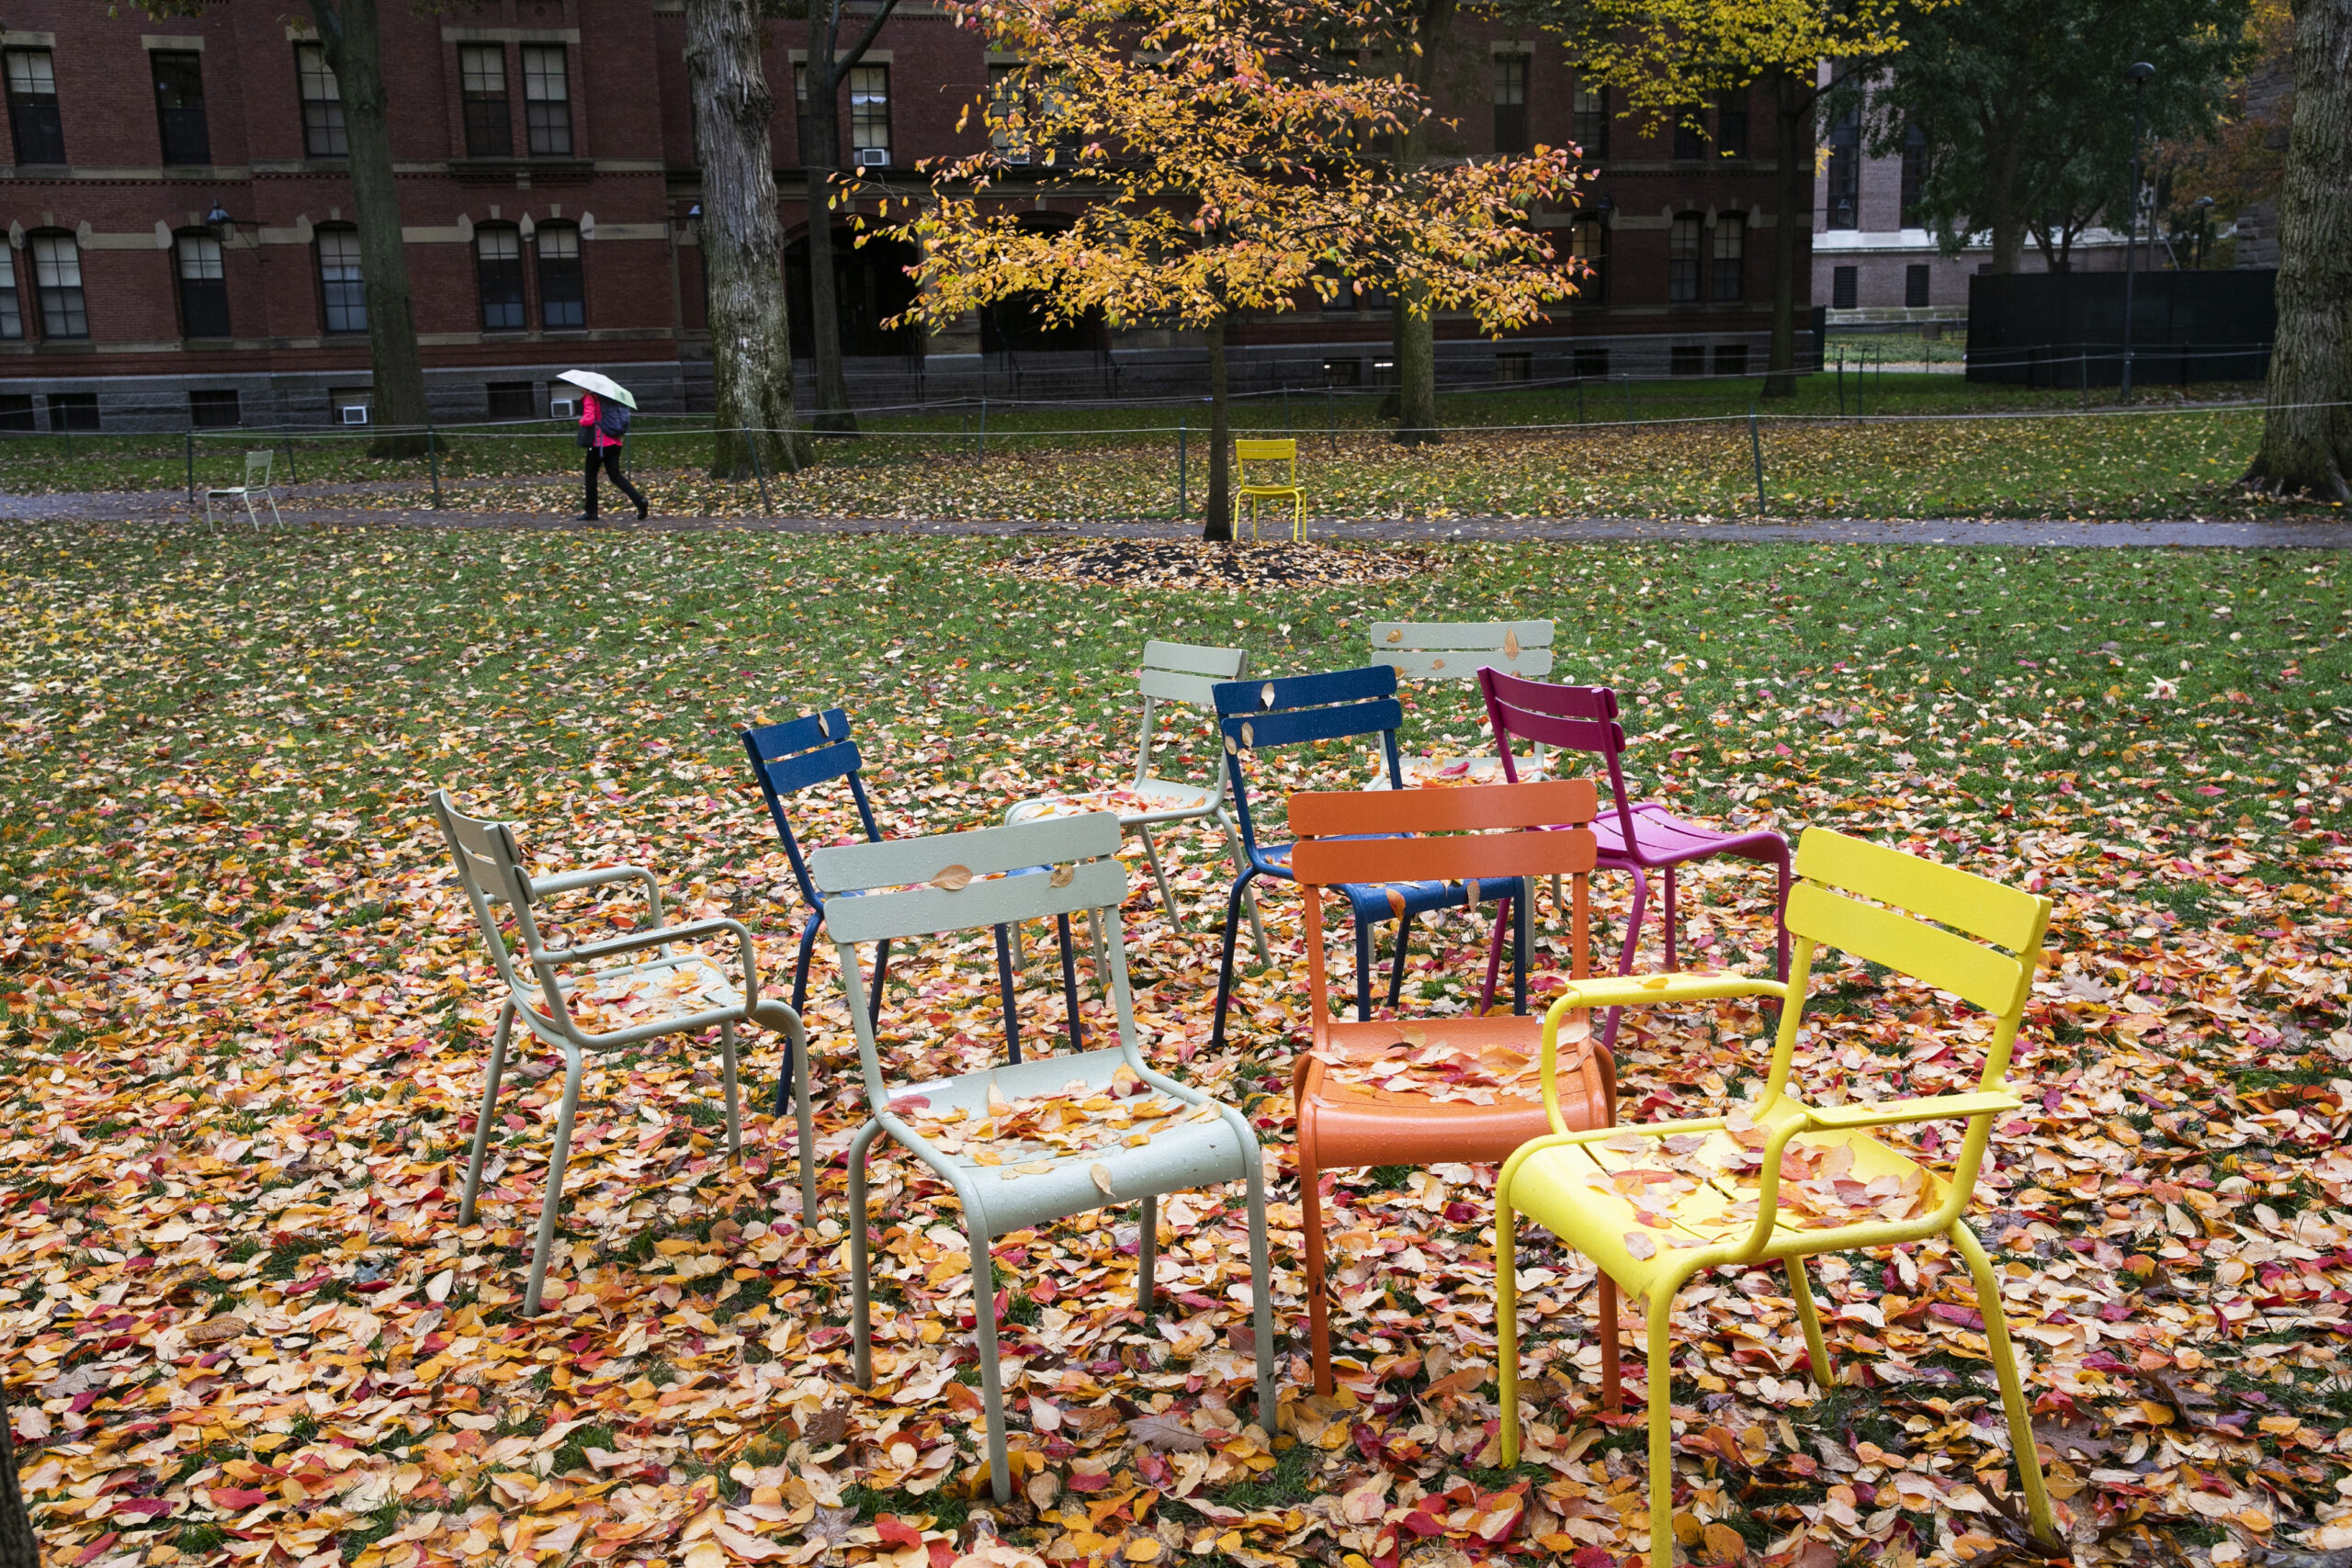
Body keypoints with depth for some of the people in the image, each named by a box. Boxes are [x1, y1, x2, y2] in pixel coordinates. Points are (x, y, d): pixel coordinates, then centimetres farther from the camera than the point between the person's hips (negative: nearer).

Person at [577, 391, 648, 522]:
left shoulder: (589, 398, -8)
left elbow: (588, 419, -20)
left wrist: (581, 421, -2)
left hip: (598, 443, -7)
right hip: (614, 442, 7)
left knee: (591, 476, 7)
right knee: (615, 475, 5)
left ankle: (591, 512, 11)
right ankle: (639, 500, -15)